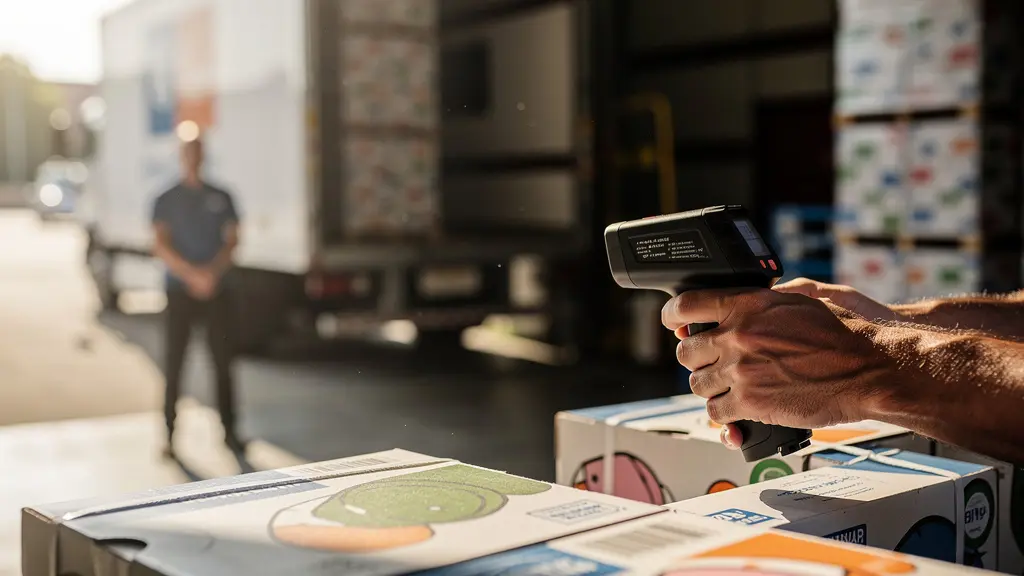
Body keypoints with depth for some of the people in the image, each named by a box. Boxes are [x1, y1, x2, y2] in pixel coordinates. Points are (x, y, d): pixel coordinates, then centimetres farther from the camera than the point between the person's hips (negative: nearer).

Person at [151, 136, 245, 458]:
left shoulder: (221, 198, 10)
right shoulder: (166, 201, 5)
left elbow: (232, 241, 4)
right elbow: (160, 246, -4)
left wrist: (213, 272, -13)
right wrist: (193, 275, -17)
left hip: (217, 290, 2)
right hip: (180, 292, -1)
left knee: (223, 363, 3)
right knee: (174, 363, -2)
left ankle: (229, 431, 10)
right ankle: (169, 436, 3)